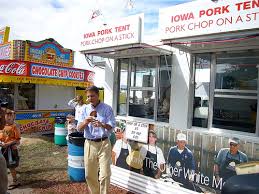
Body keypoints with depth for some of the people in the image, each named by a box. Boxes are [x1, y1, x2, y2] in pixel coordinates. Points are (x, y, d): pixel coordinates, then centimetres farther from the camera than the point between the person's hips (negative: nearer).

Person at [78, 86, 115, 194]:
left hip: (104, 143, -3)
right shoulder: (85, 109, 5)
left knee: (105, 174, -2)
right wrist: (85, 122, -22)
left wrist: (102, 125, -30)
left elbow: (111, 126, -10)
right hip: (89, 144, 3)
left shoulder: (107, 108, -4)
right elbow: (79, 128, 1)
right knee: (89, 174, 13)